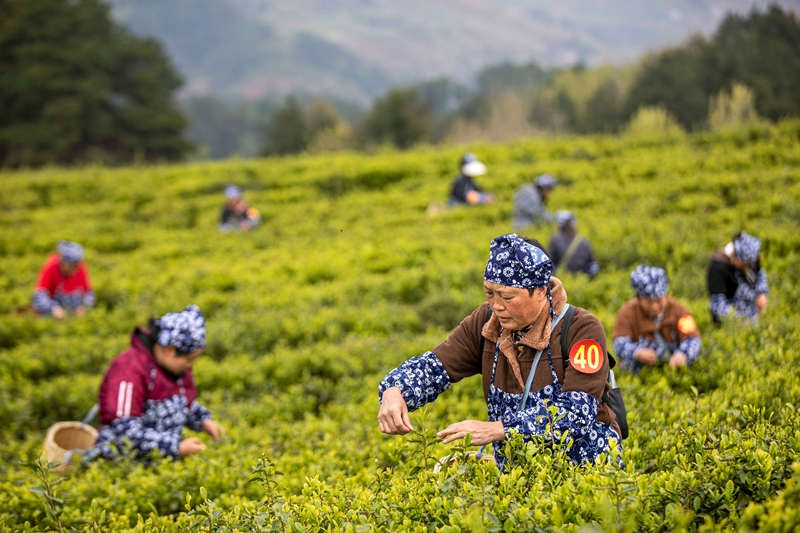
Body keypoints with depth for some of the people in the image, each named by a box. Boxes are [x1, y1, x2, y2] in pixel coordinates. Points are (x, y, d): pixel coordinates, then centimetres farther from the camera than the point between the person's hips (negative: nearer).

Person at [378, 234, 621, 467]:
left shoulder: (582, 329, -14)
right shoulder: (486, 323, 1)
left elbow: (578, 411, -23)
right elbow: (434, 366, -3)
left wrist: (497, 429, -29)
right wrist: (393, 392, -26)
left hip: (587, 470, -5)